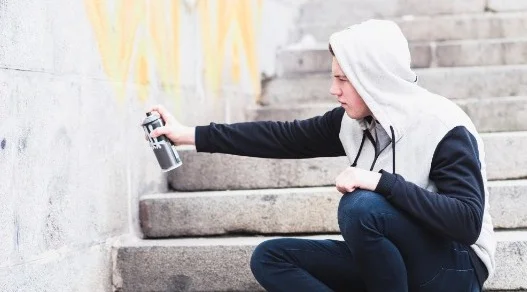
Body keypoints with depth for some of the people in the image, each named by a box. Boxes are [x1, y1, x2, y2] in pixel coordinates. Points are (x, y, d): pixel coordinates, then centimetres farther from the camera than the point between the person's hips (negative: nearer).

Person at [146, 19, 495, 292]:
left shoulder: (443, 128, -21)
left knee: (361, 206, -32)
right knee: (270, 257, -3)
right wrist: (191, 134, 2)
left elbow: (467, 222, -29)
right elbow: (286, 137, 3)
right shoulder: (353, 120, -1)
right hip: (389, 260, 7)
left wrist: (383, 181, -33)